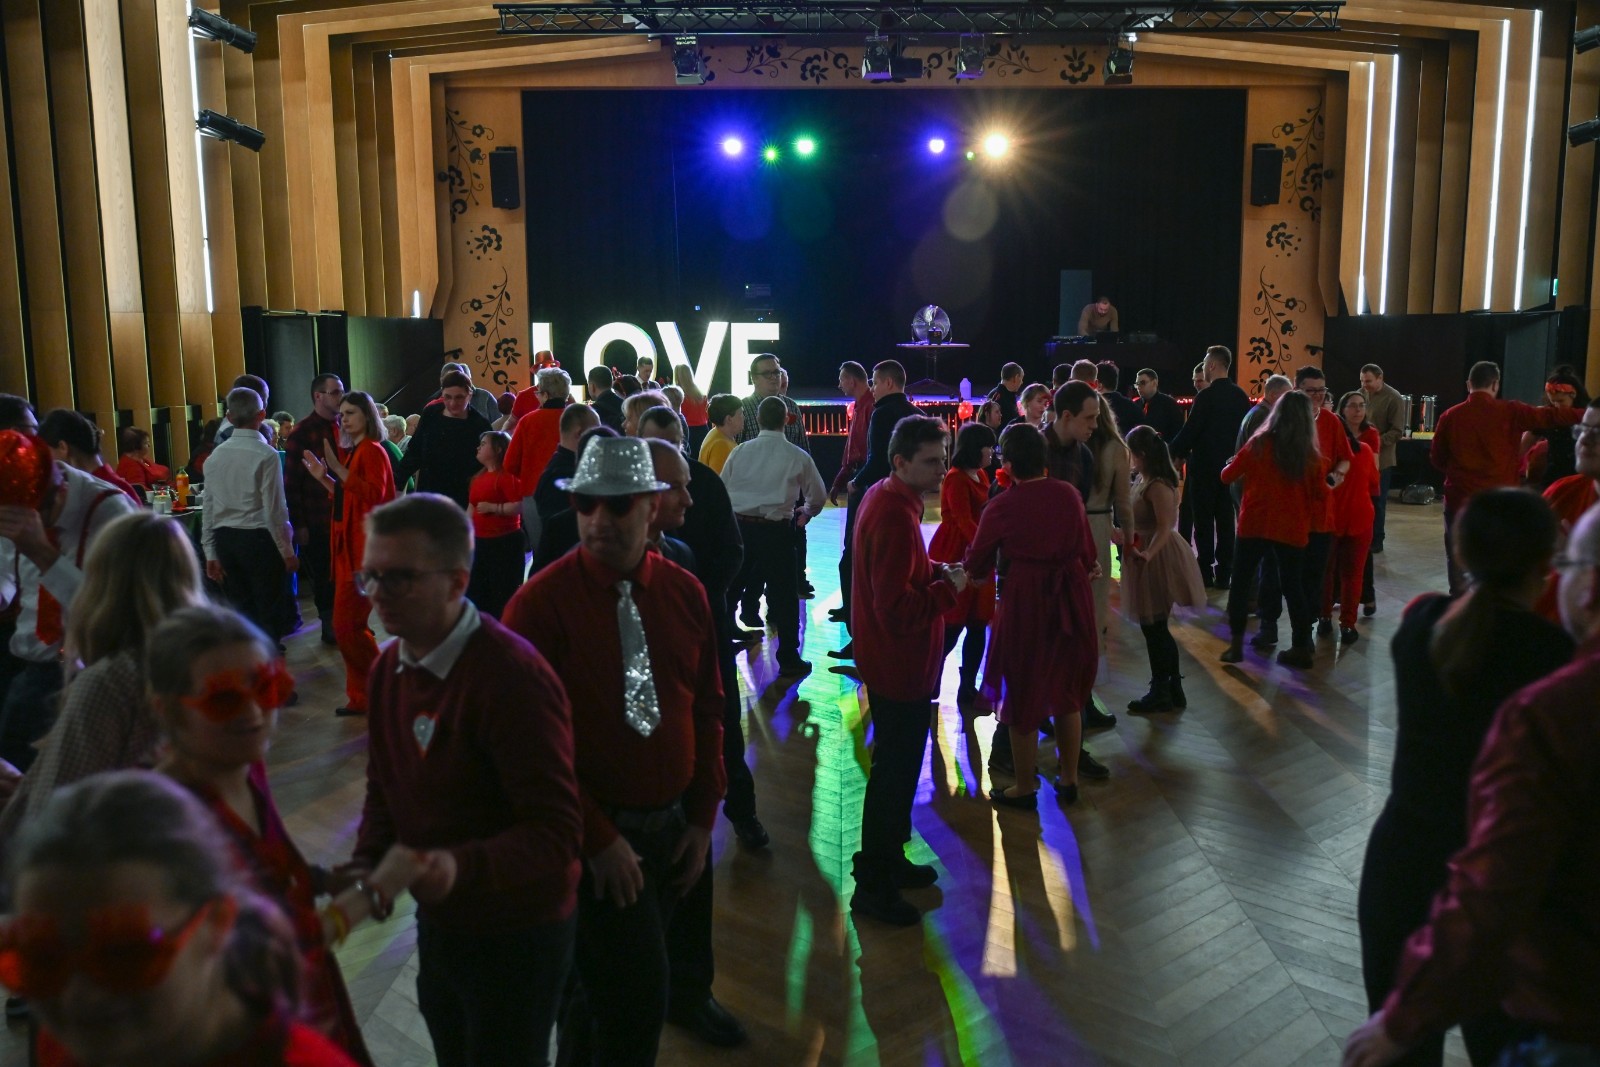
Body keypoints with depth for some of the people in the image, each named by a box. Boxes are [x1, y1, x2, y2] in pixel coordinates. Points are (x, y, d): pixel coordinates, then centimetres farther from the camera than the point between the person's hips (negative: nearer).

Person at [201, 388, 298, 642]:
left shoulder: (216, 456, 5)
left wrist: (211, 554, 14)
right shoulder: (267, 455, -11)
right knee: (269, 612, 4)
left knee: (240, 609, 15)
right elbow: (274, 509, -12)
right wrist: (287, 551, -4)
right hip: (259, 538, -5)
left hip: (224, 540, 6)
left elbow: (209, 509, 7)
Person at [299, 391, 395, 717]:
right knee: (350, 626, 12)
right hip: (349, 546, 10)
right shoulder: (351, 452, 15)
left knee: (347, 625, -9)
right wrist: (323, 477, 10)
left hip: (364, 550, -10)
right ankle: (362, 696, 20)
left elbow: (373, 494, -23)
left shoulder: (371, 451, -11)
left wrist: (338, 468, -23)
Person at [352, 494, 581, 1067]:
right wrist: (366, 865, -7)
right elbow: (385, 789, 10)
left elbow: (556, 830, -29)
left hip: (516, 938, -7)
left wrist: (463, 867, -43)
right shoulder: (390, 666, -1)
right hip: (437, 923, 8)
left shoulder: (513, 676, -27)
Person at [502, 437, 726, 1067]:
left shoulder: (684, 593, -1)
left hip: (673, 824, 5)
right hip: (597, 834, -5)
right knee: (640, 992, -2)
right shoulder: (541, 603, -16)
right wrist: (596, 837, -17)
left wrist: (702, 817, 2)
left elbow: (706, 708, 5)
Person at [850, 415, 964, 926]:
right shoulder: (896, 518, -27)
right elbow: (898, 611, -30)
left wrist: (939, 572, 2)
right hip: (899, 667, -10)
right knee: (895, 773, 4)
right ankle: (873, 886, 18)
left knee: (898, 765, 23)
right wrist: (949, 587, -18)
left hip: (889, 662, 10)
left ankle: (888, 860, 40)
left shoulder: (884, 496, 5)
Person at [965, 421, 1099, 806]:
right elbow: (1087, 551, 7)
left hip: (1026, 600, -4)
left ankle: (1024, 789, 23)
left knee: (1023, 693, 11)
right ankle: (1069, 779, 31)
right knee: (1067, 690, 20)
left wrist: (970, 567, 19)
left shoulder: (1002, 506, -11)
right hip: (1072, 597, 4)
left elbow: (977, 565, -2)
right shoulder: (1069, 494, -2)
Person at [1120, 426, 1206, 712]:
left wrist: (1148, 553, -40)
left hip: (1157, 559, -10)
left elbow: (1165, 528, -27)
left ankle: (1161, 692, 13)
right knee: (1156, 627, 16)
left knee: (1153, 627, 1)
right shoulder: (1143, 479, 7)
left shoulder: (1157, 485, -21)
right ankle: (1172, 688, 25)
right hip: (1146, 556, 10)